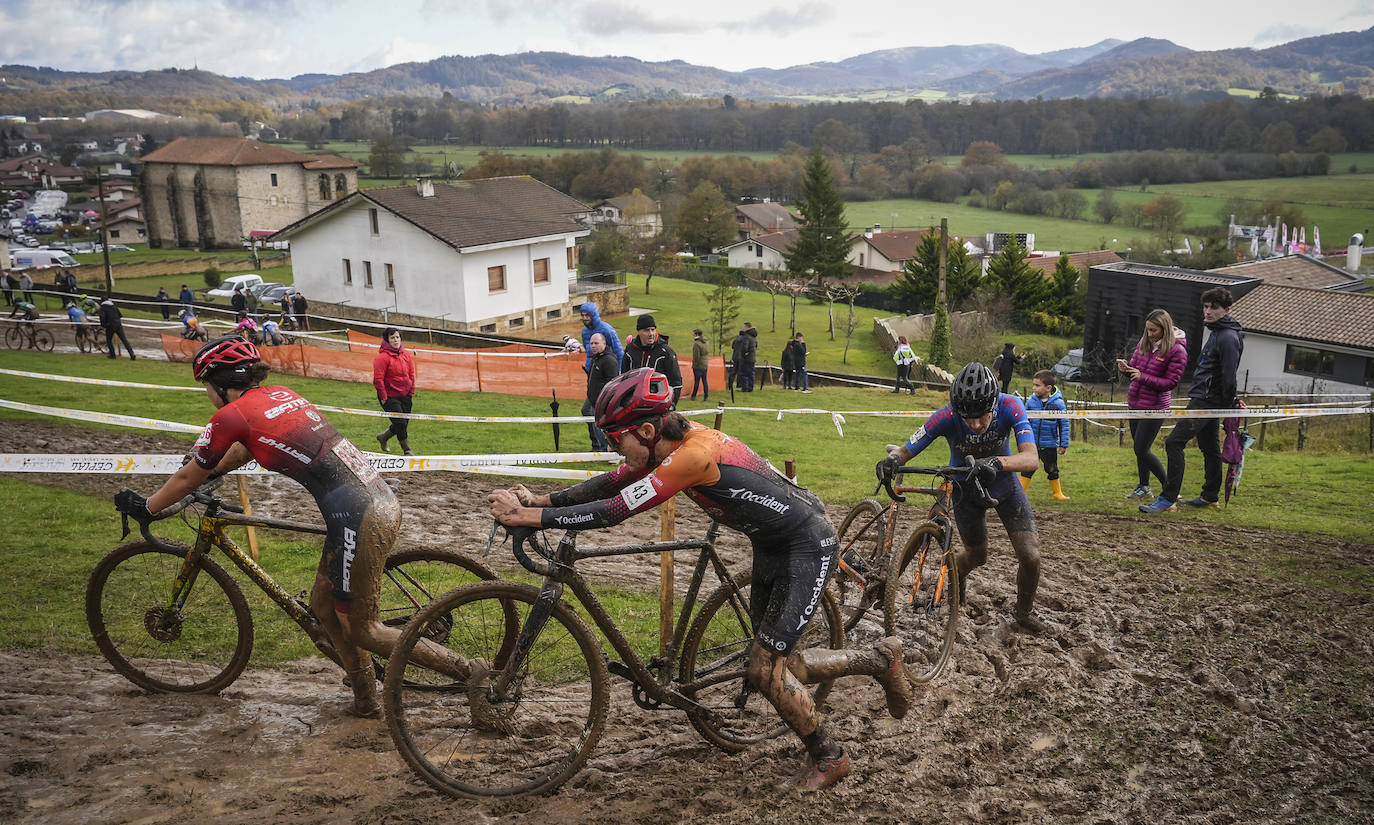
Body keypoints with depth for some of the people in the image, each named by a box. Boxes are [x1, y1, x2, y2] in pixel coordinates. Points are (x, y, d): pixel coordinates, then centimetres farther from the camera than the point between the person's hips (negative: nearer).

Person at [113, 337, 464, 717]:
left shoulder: (232, 415, -4)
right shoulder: (279, 395, 18)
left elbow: (187, 478, 10)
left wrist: (144, 507, 26)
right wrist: (211, 471, 51)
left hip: (360, 521, -9)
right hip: (383, 501, 9)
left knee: (361, 631, 6)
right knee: (323, 606, 22)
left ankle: (471, 672, 4)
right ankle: (366, 701, 33)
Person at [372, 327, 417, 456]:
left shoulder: (406, 354, 7)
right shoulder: (383, 357, -13)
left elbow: (411, 374, 15)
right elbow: (378, 379, -14)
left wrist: (411, 392, 9)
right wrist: (383, 397, -14)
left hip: (405, 396, 7)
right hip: (390, 397, -6)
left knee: (404, 423, 11)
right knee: (400, 422, -9)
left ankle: (383, 437, 36)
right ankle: (406, 450, 6)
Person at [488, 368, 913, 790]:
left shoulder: (694, 453, -31)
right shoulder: (674, 442, -5)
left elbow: (617, 511, -32)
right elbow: (613, 482, 2)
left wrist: (529, 516, -29)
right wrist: (541, 499, -6)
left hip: (807, 546, -9)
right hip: (771, 545, 10)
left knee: (765, 671, -8)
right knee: (778, 666, 14)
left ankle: (828, 757, 16)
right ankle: (881, 659, 32)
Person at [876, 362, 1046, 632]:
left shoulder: (1010, 406, -32)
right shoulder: (946, 418, -33)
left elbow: (1031, 458, -42)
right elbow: (906, 450, -27)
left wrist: (998, 463, -62)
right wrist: (892, 460, -52)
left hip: (1003, 482, 1)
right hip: (966, 487, 0)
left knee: (1030, 556, -9)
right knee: (976, 556, 14)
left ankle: (1024, 612, 20)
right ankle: (955, 578, 52)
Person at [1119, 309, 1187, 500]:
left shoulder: (1177, 351, -13)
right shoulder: (1144, 342, 6)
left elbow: (1170, 383, -14)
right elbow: (1133, 367, 13)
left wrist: (1143, 377, -22)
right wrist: (1125, 368, -10)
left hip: (1154, 406, -7)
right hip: (1135, 403, 7)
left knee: (1141, 450, -7)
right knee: (1139, 447, 14)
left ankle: (1168, 485, 10)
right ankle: (1143, 487, 29)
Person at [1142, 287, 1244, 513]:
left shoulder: (1228, 338, -17)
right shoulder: (1217, 333, 16)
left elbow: (1229, 378, -21)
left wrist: (1228, 409, -16)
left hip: (1207, 401, -11)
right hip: (1206, 400, 11)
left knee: (1174, 442, -15)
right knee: (1209, 448, 17)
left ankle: (1168, 499, -15)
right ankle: (1210, 496, 27)